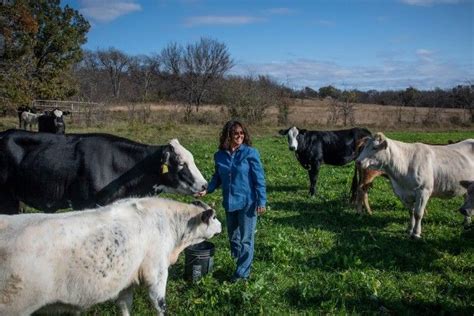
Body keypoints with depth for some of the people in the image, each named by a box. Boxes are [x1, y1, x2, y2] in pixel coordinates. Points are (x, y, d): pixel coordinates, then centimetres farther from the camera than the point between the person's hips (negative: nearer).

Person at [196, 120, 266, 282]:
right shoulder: (220, 156, 1)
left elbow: (259, 179, -10)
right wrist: (207, 189, -5)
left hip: (247, 203, -5)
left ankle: (242, 272, 14)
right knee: (233, 236, 17)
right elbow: (217, 177, 12)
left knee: (246, 238, 3)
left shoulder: (250, 153, -12)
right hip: (229, 203, 5)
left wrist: (261, 201, -13)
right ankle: (241, 263, 35)